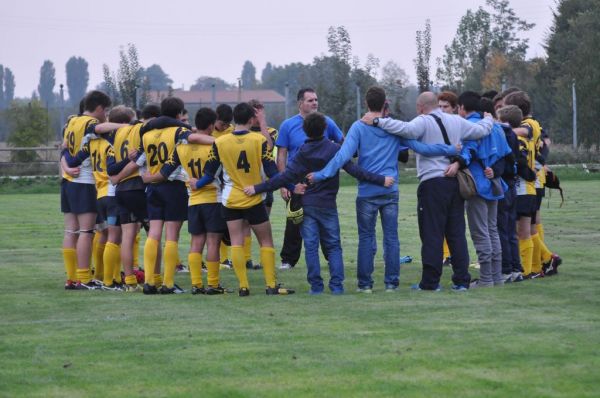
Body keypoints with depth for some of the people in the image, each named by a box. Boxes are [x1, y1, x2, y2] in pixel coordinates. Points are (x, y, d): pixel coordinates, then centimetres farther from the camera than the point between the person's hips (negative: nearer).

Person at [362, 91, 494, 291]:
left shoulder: (423, 121, -6)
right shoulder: (457, 121, 11)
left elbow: (407, 129, -25)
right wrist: (489, 120, 38)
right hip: (455, 180, 6)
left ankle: (430, 281, -3)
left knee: (432, 233, -3)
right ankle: (461, 280, 10)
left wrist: (378, 121, -22)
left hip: (432, 182, -6)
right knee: (456, 232, 10)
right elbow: (481, 130, 17)